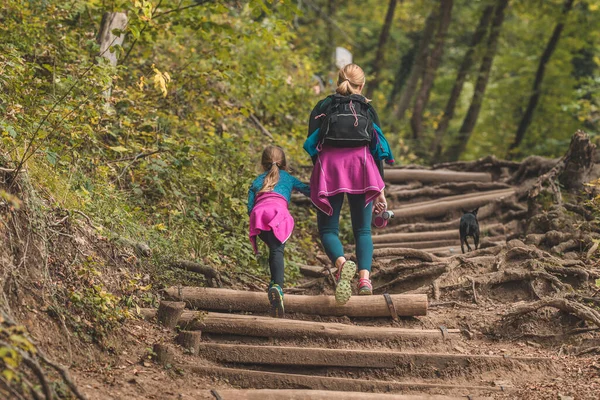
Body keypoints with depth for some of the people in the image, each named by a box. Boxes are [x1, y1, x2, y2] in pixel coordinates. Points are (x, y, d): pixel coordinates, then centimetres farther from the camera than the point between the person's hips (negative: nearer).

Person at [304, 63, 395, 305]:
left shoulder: (323, 108, 16)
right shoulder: (368, 110, 17)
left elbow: (312, 145, 8)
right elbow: (379, 149, 12)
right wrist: (380, 191, 12)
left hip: (329, 164, -1)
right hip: (361, 164, 1)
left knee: (328, 228, 5)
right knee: (362, 229, 8)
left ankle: (341, 263, -27)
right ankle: (365, 276, -15)